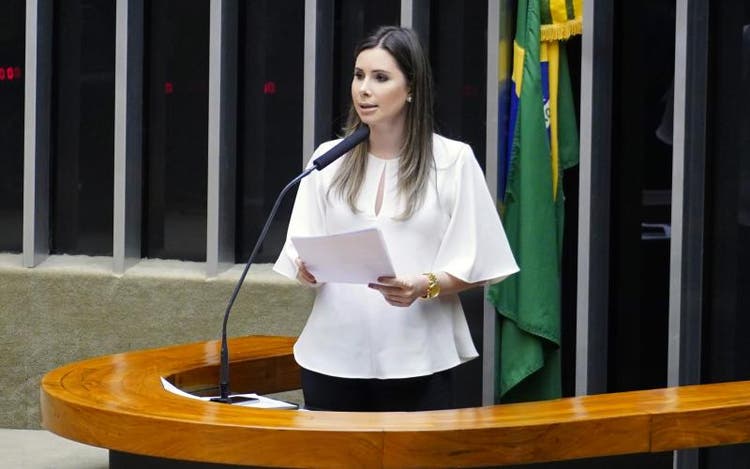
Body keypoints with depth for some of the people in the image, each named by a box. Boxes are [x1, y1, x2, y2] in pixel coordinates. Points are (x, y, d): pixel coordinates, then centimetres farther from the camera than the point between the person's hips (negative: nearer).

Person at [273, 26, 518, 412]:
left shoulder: (453, 160, 0)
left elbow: (474, 266, -1)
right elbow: (302, 261, 9)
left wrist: (425, 287, -19)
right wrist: (307, 270, -14)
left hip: (418, 363, -2)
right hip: (333, 358, 3)